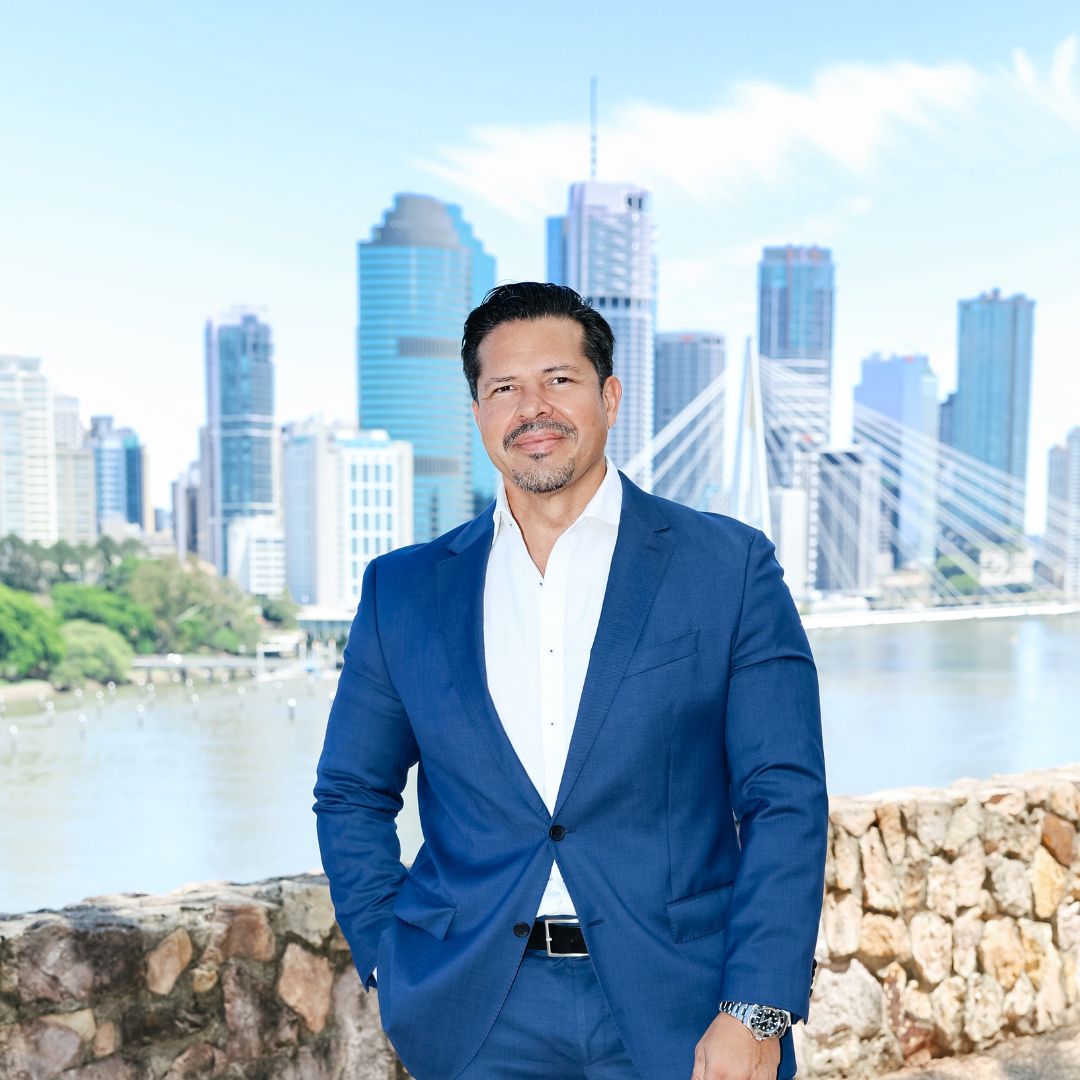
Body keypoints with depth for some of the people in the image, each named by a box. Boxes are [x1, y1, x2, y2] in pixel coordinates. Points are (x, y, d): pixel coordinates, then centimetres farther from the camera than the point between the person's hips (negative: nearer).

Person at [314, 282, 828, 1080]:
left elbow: (785, 801, -5)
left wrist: (756, 1012, -12)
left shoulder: (730, 567, -3)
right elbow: (351, 796, 12)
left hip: (679, 1014, -1)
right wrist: (392, 963, 1)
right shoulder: (404, 590, 4)